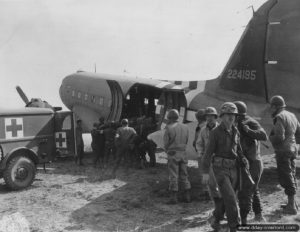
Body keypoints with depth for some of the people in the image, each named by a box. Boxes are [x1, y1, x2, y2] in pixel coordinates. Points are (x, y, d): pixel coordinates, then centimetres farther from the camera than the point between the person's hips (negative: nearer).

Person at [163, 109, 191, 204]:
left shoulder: (169, 128, -11)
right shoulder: (185, 127, 5)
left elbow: (166, 143, -5)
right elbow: (186, 141, 9)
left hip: (173, 154, -5)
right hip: (183, 153, 5)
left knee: (173, 176, 0)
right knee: (184, 175, 13)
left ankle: (173, 197, 1)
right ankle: (187, 196, 13)